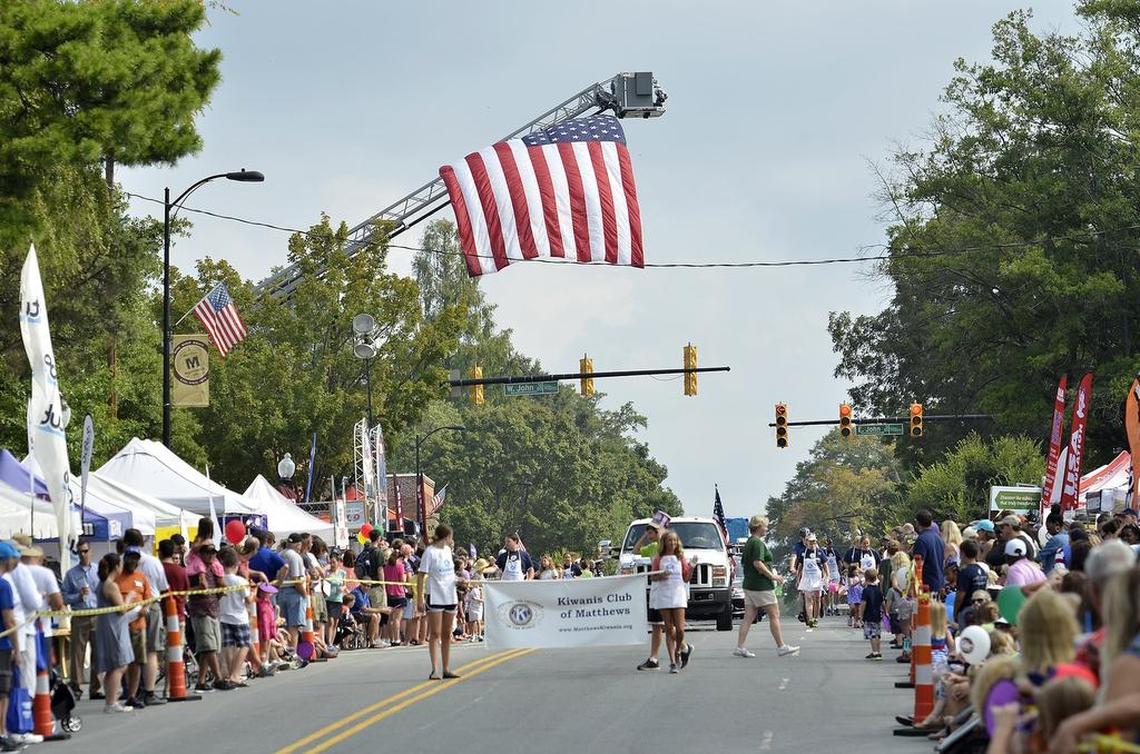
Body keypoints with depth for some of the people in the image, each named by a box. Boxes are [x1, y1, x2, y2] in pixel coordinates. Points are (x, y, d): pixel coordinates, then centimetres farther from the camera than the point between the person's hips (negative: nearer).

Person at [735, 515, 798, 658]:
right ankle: (781, 647, 0)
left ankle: (740, 647, 1)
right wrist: (772, 576, -15)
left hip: (749, 584, 9)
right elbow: (757, 563, -24)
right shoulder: (758, 543, -14)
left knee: (749, 617, 6)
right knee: (774, 615, -3)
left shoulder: (749, 542, 16)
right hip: (761, 586, -9)